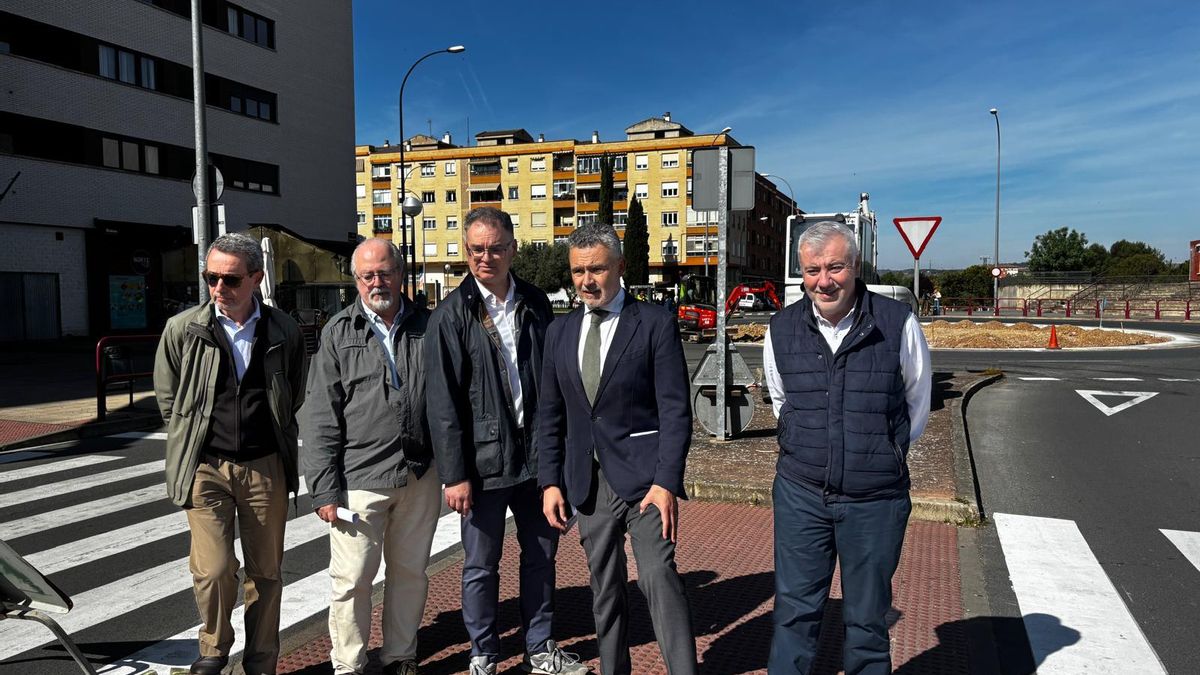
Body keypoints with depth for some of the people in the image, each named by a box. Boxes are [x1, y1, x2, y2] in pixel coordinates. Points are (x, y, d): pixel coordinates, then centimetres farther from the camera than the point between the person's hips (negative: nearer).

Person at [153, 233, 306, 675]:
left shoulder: (284, 332, 0)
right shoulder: (182, 329, -2)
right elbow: (167, 398, 10)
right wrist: (192, 447, 10)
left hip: (266, 467, 1)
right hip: (205, 467, -1)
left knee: (266, 572, 9)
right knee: (214, 569, -9)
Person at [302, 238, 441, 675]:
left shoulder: (427, 326, 5)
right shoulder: (339, 333, 0)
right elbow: (322, 420, -2)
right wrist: (325, 489, -6)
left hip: (420, 476, 3)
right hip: (360, 478, -2)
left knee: (410, 573, 14)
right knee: (352, 579, 4)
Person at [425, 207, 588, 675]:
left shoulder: (536, 304, 4)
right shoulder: (452, 315, -8)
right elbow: (443, 403, -10)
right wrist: (454, 474, -13)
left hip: (535, 454, 4)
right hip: (483, 458, -4)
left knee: (541, 552, 16)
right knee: (481, 565, 9)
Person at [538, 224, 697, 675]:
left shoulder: (656, 324, -5)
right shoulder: (560, 332, 8)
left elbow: (675, 411, -9)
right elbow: (549, 415, 11)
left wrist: (667, 482, -17)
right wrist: (550, 481, 5)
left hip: (642, 475, -4)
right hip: (588, 480, 5)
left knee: (659, 577, -14)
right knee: (604, 586, 14)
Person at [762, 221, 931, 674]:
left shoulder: (898, 324, -9)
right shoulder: (782, 328, -2)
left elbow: (917, 407, 7)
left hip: (876, 498, -1)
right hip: (799, 491, 2)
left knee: (867, 619, 13)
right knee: (794, 611, 10)